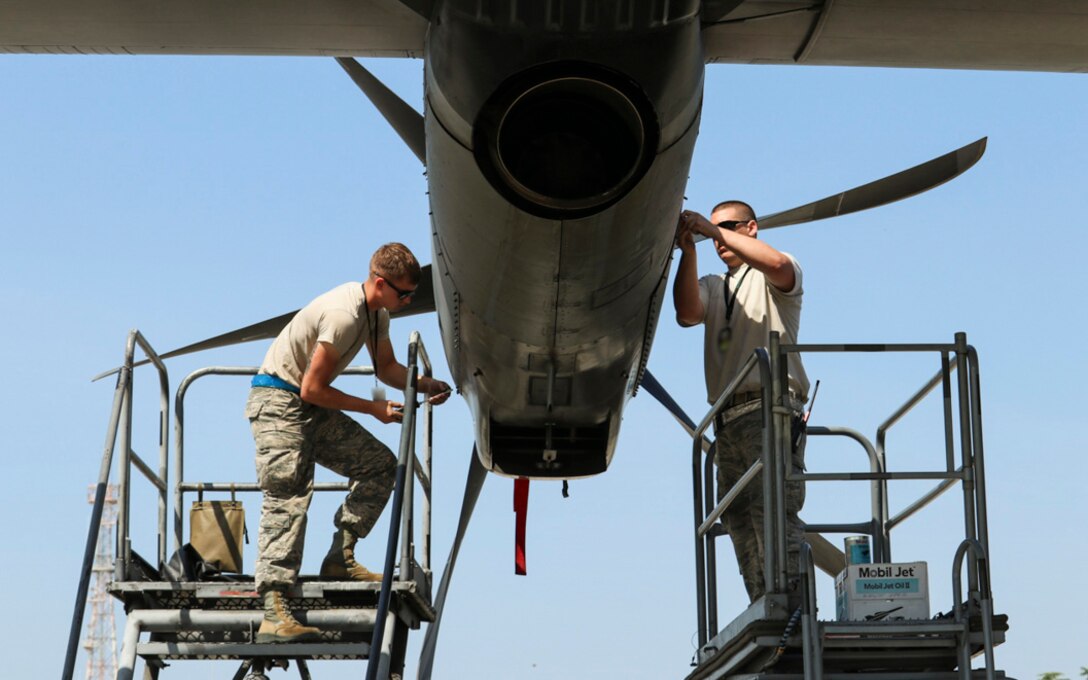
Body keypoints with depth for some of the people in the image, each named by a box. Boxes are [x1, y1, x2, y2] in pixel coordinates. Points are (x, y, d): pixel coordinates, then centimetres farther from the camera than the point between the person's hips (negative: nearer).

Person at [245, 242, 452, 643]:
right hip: (279, 403, -9)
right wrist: (373, 408, -14)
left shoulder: (377, 312, 6)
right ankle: (273, 614, -30)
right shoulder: (344, 315, -25)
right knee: (288, 497, -21)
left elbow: (386, 368, 22)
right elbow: (313, 388, -23)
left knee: (380, 464, 4)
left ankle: (340, 560, 7)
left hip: (313, 408, 9)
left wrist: (424, 384, 3)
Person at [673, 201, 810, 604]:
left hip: (771, 407, -6)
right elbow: (687, 314, 5)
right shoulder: (712, 286, 27)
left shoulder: (773, 280, 11)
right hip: (727, 417, 6)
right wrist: (688, 251, -4)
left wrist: (713, 227, -11)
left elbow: (777, 264, -14)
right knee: (739, 521, 0)